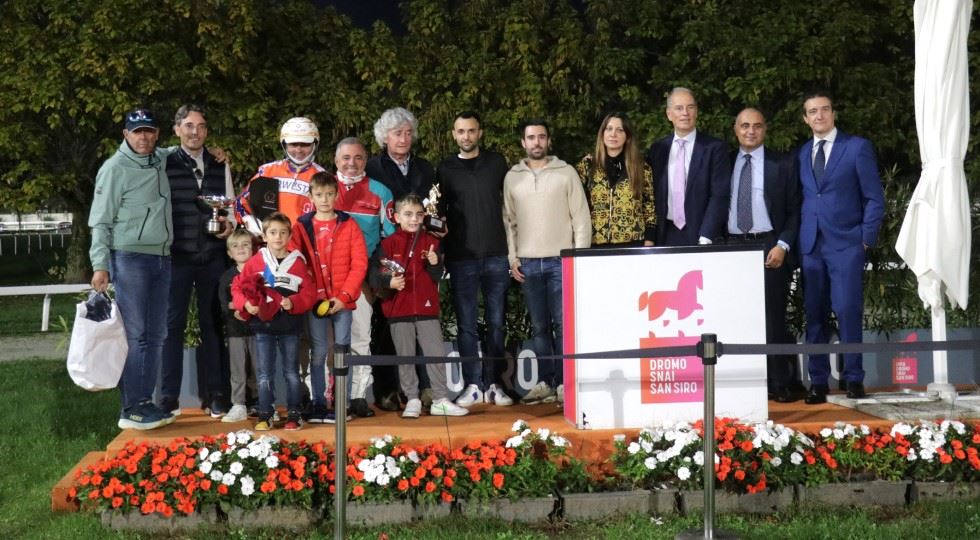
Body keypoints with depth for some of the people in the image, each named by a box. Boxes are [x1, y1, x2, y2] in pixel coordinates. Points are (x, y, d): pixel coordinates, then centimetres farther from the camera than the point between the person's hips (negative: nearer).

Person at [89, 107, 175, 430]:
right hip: (129, 258, -7)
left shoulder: (160, 161, 11)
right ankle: (131, 409, -5)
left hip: (161, 258, 7)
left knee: (155, 335, 8)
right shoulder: (115, 168, -6)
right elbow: (100, 221, -7)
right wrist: (100, 265, -15)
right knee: (134, 336, -8)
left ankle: (145, 402, 15)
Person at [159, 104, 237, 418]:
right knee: (173, 324, 1)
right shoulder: (164, 165, 0)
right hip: (176, 256, -3)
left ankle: (215, 396, 13)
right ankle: (169, 398, 8)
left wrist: (229, 224, -4)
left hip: (213, 258, 3)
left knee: (212, 325, 7)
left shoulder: (220, 167, 11)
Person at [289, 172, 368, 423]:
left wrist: (345, 296, -10)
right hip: (315, 300, 0)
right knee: (319, 352, 4)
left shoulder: (348, 225, 1)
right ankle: (318, 405, 10)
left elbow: (359, 264, -3)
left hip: (342, 301, 0)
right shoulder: (301, 226, 3)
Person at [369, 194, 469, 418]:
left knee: (436, 355, 2)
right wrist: (389, 282, -24)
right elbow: (374, 275, -5)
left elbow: (438, 277, 5)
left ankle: (441, 400, 10)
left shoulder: (431, 242, 5)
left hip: (427, 309, 2)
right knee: (405, 357, 6)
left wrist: (434, 263, -16)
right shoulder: (389, 244, -1)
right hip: (399, 311, -2)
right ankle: (412, 400, 16)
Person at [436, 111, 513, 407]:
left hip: (496, 255, 0)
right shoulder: (445, 169, 8)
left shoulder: (496, 163, 9)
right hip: (461, 257, 0)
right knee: (466, 324, 0)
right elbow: (439, 211, 11)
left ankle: (493, 384, 9)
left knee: (496, 323, 3)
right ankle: (472, 385, 6)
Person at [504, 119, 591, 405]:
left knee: (563, 324, -4)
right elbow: (509, 220, 12)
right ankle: (544, 382, 12)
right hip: (528, 263, 2)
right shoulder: (512, 177, 9)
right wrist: (512, 257, 4)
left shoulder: (566, 173, 2)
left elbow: (581, 217, 1)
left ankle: (564, 383, 1)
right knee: (539, 326, 7)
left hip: (561, 260, -2)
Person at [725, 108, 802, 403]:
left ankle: (779, 385, 3)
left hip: (770, 247, -2)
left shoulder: (783, 164, 6)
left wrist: (783, 245, -9)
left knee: (773, 318, -3)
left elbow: (794, 210, 3)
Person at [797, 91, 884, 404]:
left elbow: (874, 198, 2)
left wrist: (867, 238, -6)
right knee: (815, 314, 2)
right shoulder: (802, 154, 16)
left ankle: (854, 379, 0)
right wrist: (797, 239, 3)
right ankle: (818, 381, 6)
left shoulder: (858, 147, 4)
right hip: (811, 245, 4)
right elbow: (801, 199, 15)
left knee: (848, 310, -9)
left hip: (846, 243, -4)